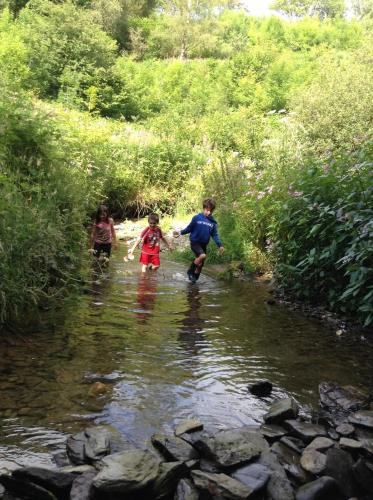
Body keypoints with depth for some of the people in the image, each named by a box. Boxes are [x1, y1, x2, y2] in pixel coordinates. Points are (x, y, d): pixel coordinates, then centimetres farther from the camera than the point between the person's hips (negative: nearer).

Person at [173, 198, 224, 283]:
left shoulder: (213, 223, 1)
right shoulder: (197, 218, -10)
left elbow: (215, 235, 5)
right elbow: (189, 228, -2)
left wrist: (220, 245, -5)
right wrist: (180, 232, -13)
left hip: (204, 244, 5)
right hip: (195, 242, -5)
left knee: (200, 264, 10)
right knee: (202, 255, -29)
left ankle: (194, 278, 32)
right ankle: (190, 271, -9)